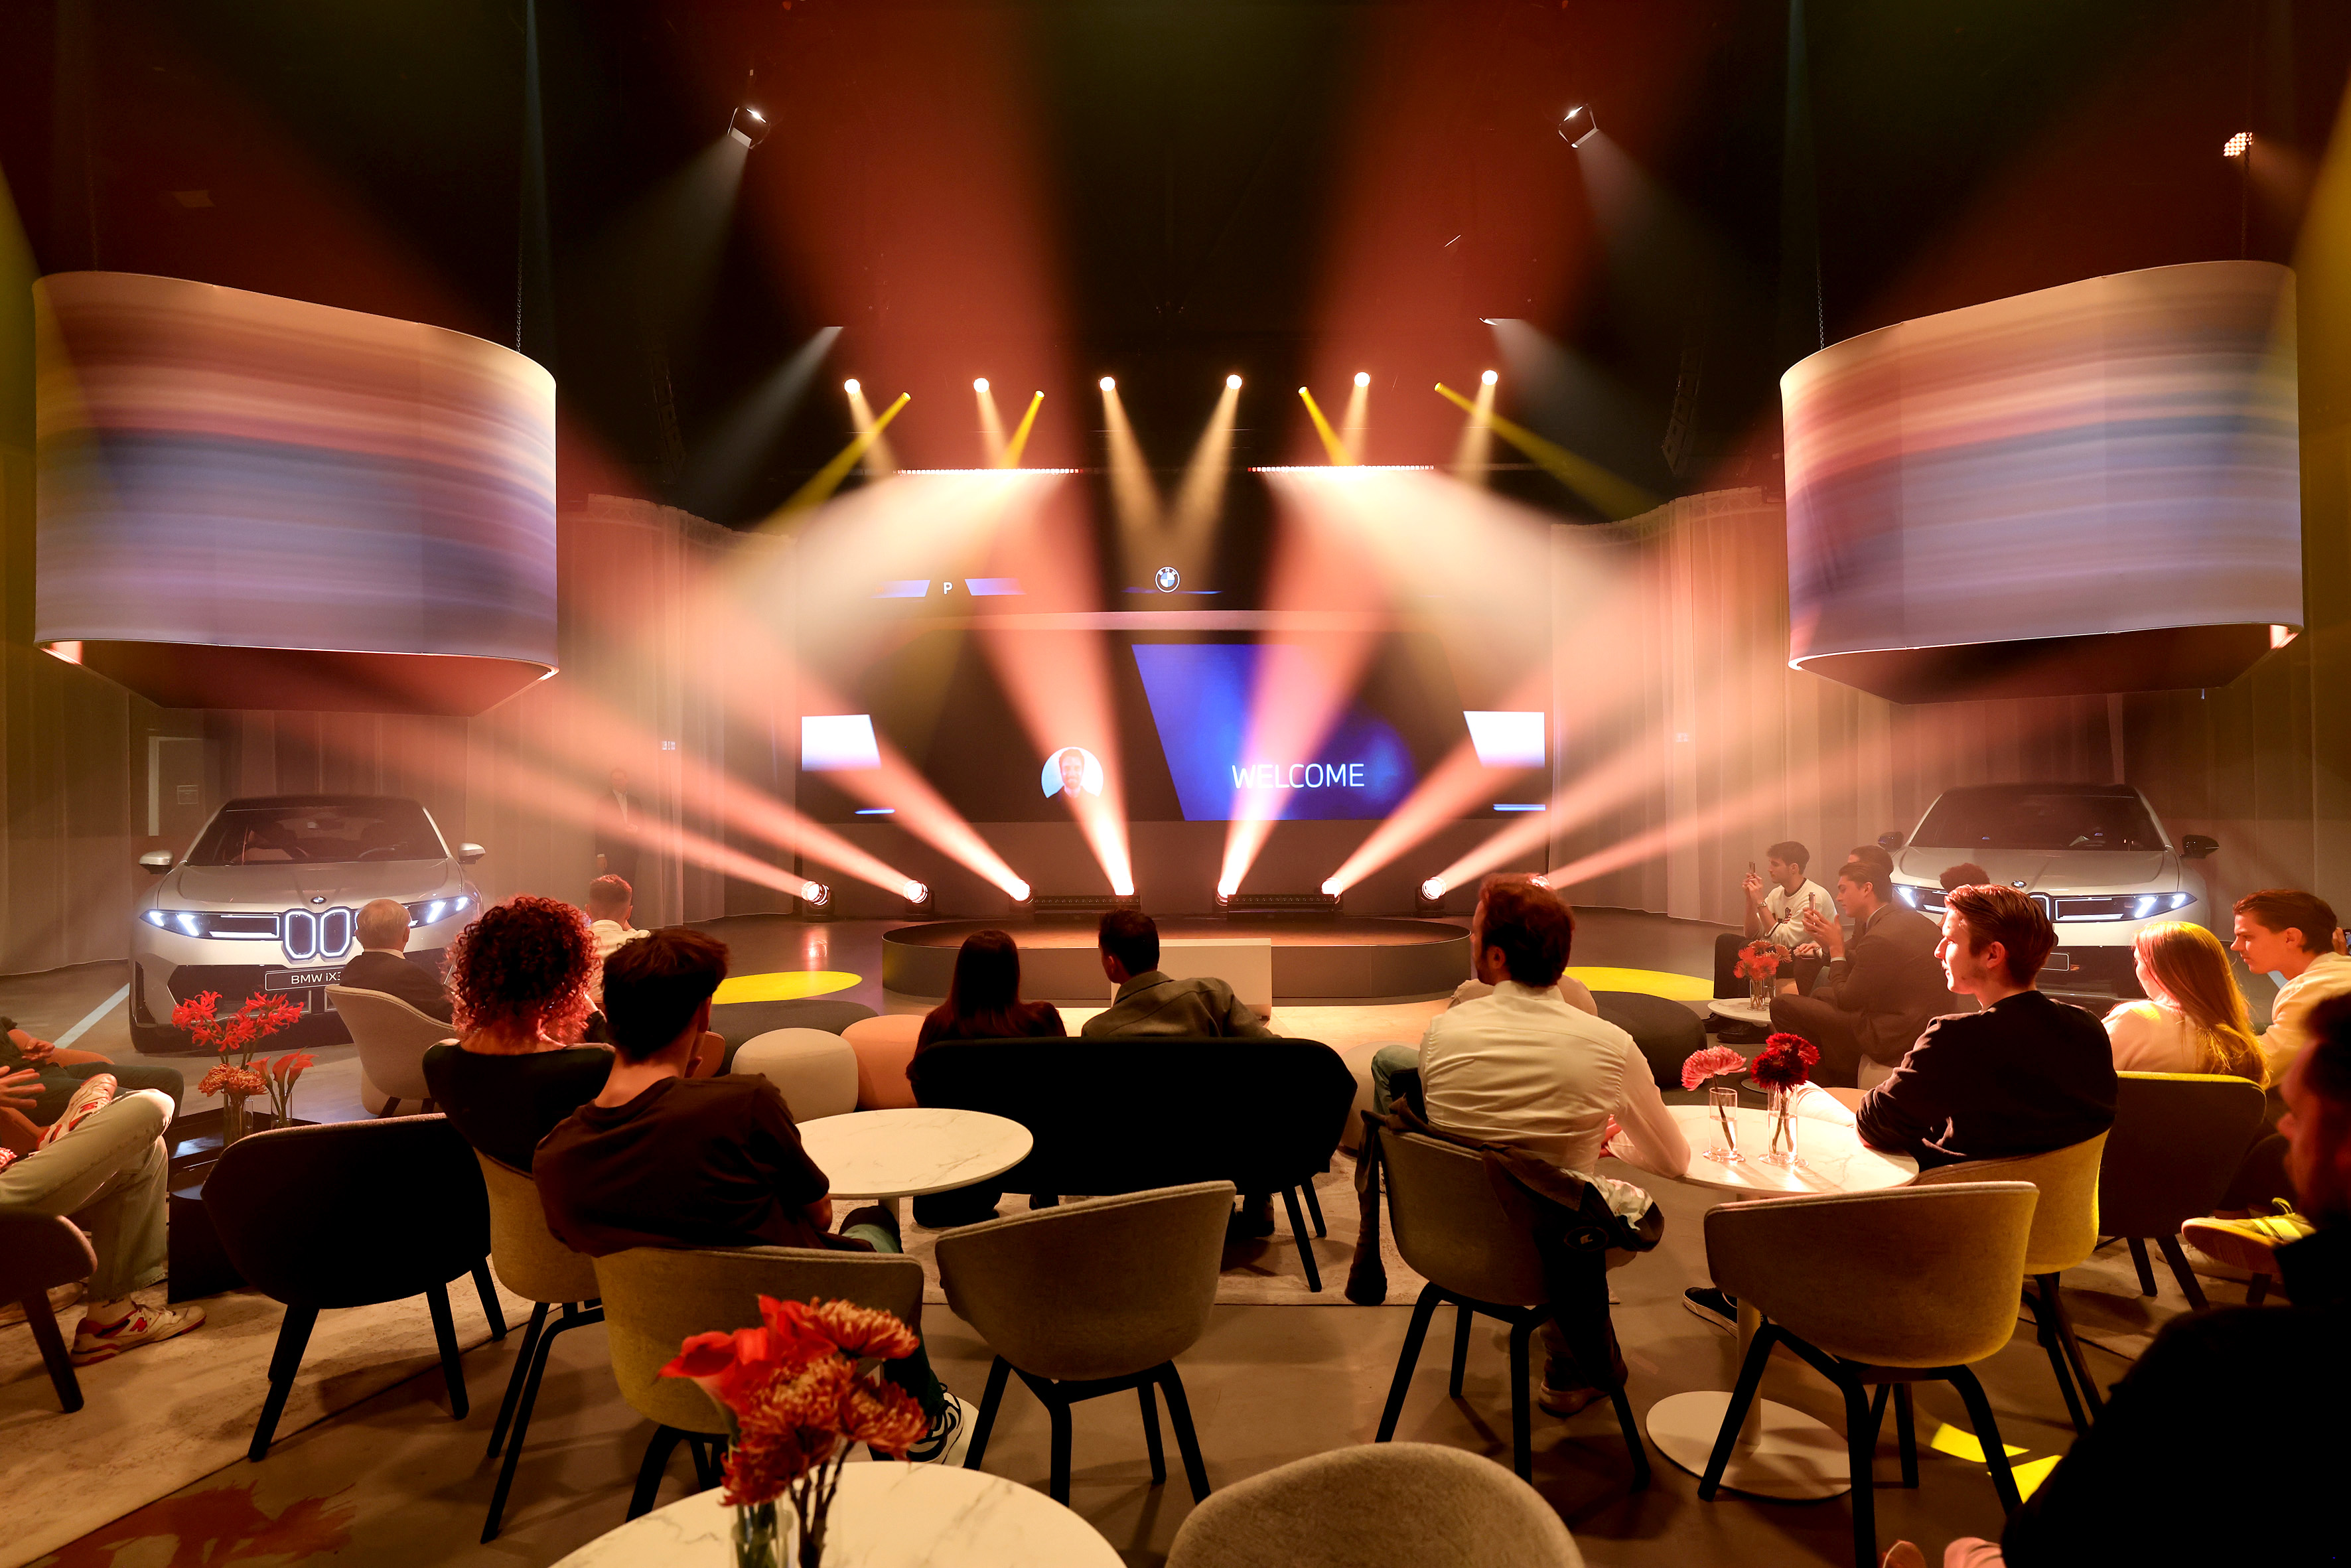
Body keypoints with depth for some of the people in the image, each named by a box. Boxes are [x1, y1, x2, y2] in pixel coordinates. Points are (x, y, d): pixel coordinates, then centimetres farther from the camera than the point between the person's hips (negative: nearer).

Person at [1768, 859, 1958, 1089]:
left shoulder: (1880, 939, -25)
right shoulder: (1914, 919, 7)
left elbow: (1846, 1001, -14)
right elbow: (1862, 967, 16)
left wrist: (1836, 948, -5)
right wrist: (1827, 942, 6)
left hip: (1897, 1040, -11)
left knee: (1782, 1005, -9)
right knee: (1820, 994, 27)